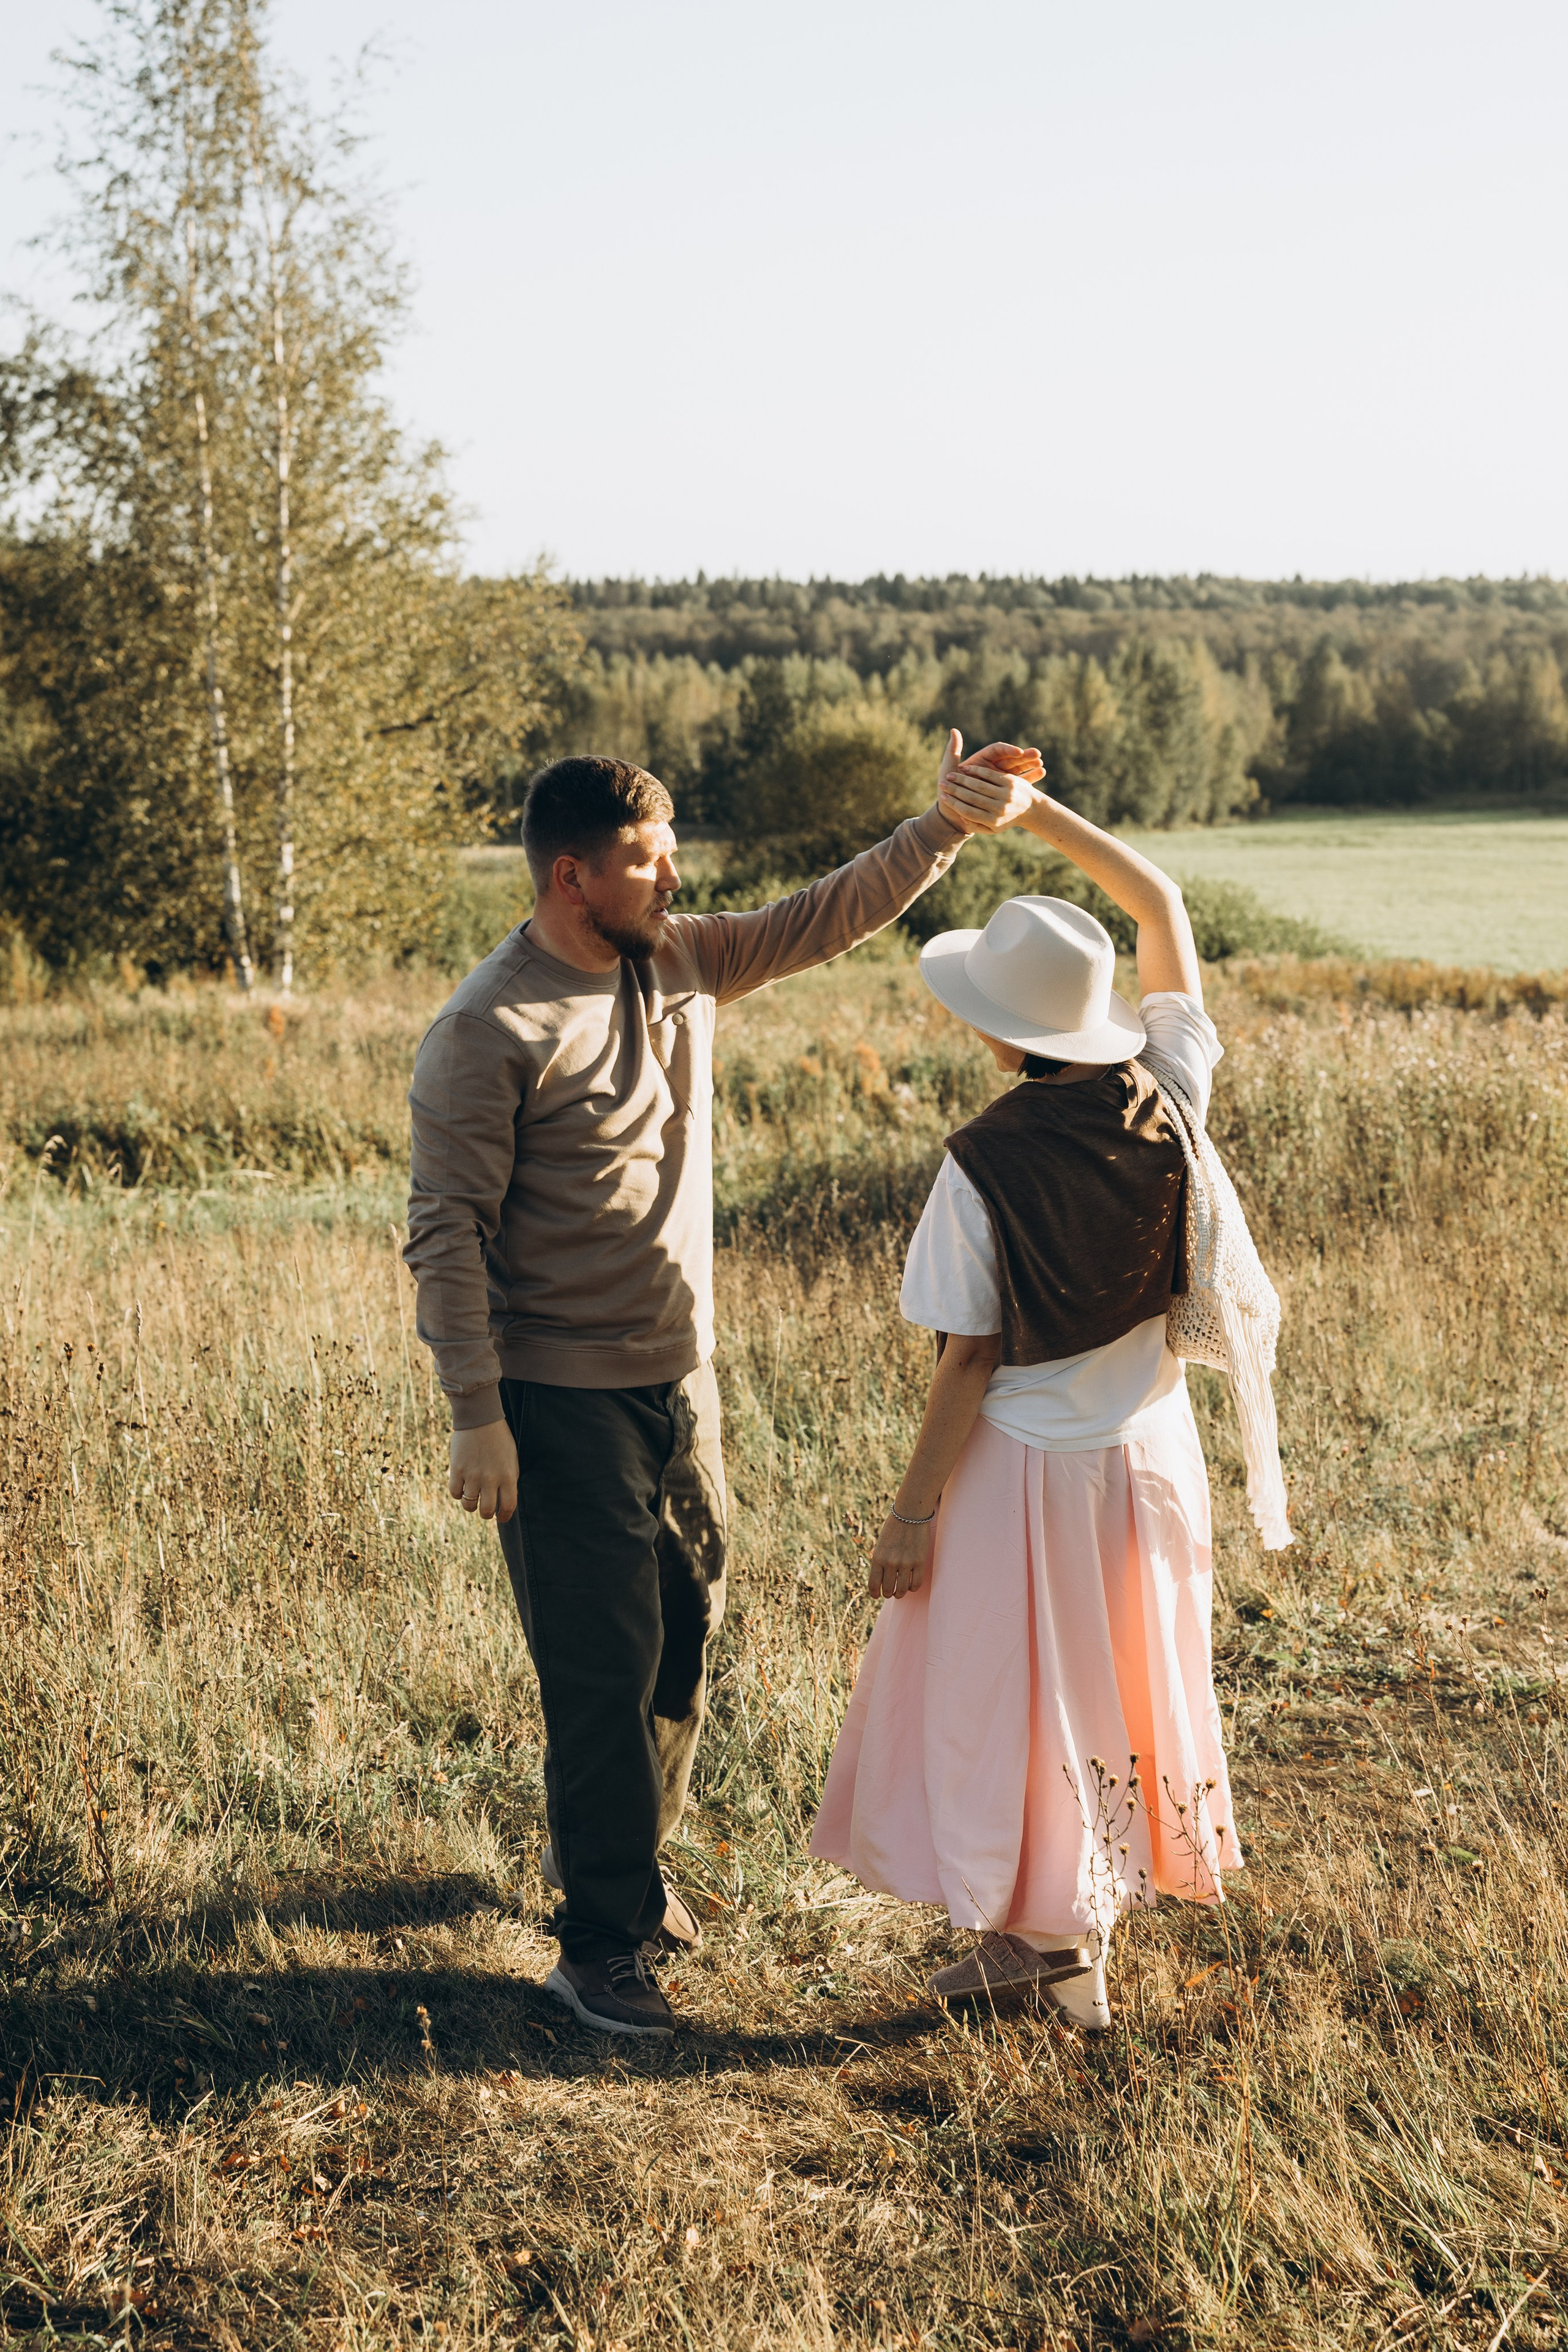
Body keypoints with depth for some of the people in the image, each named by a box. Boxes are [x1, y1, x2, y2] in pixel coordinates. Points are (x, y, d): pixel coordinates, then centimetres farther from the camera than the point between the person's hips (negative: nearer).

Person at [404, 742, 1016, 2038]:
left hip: (680, 1372, 7)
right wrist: (477, 1420, -19)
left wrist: (948, 826, -3)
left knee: (687, 1627, 17)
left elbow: (829, 915, 10)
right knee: (605, 1662, -2)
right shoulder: (489, 1032, -17)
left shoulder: (684, 962, 4)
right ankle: (602, 1943, 11)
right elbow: (447, 1235, -17)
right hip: (562, 1397, -7)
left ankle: (617, 1854, 38)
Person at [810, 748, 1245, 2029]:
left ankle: (1043, 1935, 25)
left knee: (1014, 1699, 12)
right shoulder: (1170, 1091, -10)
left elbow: (970, 1359, -17)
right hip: (1152, 1444, 6)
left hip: (1029, 1465, -6)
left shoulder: (985, 1163, -22)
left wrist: (913, 1511, -7)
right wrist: (1037, 812, 1)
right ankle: (1088, 1918, 36)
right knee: (1125, 1682, 20)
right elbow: (1163, 902, 4)